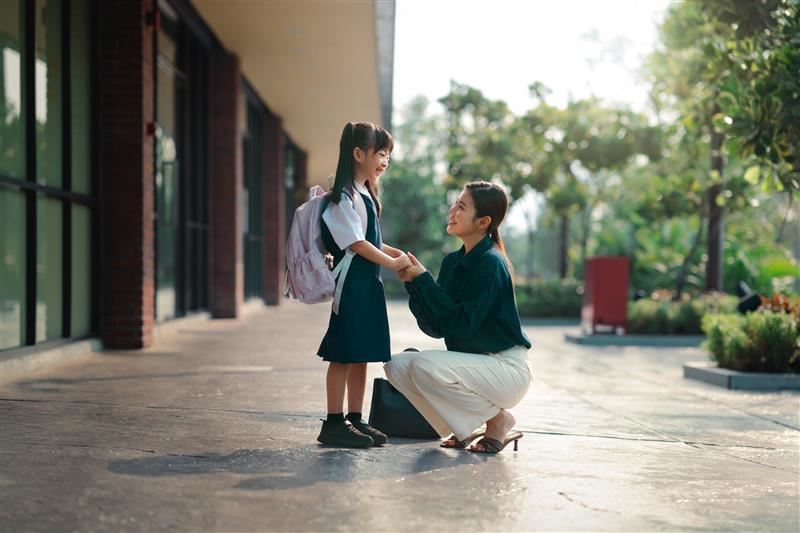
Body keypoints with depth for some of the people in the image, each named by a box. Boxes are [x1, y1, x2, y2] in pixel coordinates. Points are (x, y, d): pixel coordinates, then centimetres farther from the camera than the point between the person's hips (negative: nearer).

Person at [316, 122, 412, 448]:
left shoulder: (365, 194, 17)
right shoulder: (344, 196, -13)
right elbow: (356, 243, -16)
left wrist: (398, 254, 9)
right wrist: (392, 262, -11)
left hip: (369, 284, 10)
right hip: (351, 283, -10)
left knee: (362, 354, 11)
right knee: (343, 355, -5)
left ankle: (354, 419, 17)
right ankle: (334, 423, 0)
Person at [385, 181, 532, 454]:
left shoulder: (491, 265, -18)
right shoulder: (452, 262, 6)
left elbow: (462, 324, -24)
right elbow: (435, 328, 4)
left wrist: (423, 279, -21)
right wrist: (412, 284, -10)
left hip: (506, 367, -8)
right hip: (473, 362, 8)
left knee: (425, 365, -27)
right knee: (398, 366, -7)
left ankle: (498, 419, -6)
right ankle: (464, 427, 7)